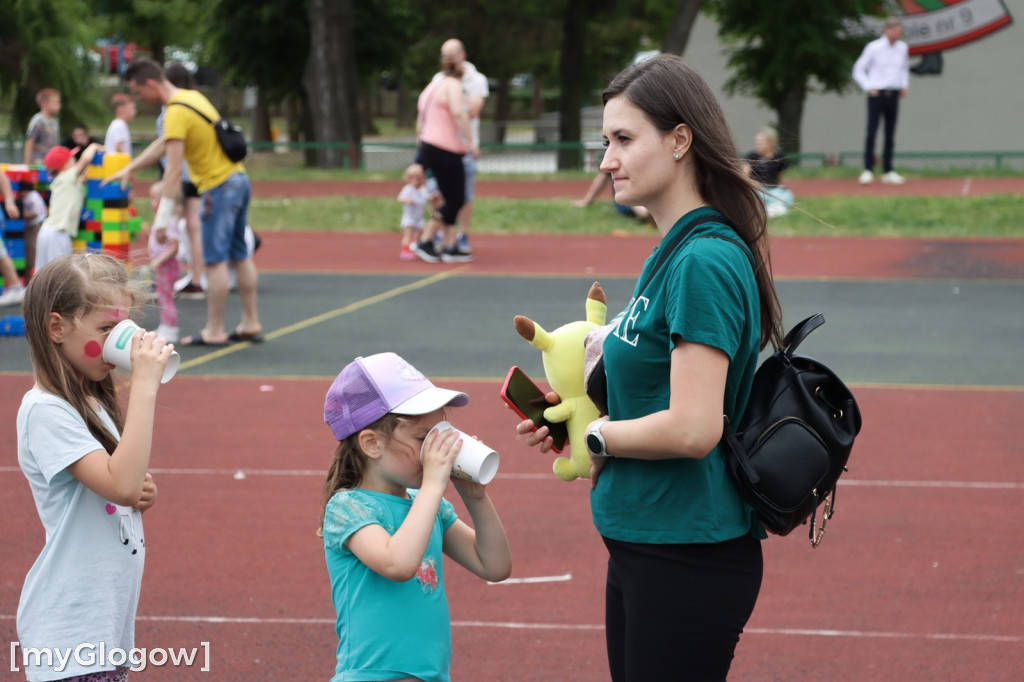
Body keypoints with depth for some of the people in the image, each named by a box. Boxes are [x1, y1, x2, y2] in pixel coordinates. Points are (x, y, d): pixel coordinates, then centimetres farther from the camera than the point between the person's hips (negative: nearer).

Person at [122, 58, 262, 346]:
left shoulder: (177, 112, -17)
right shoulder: (193, 96, 13)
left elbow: (174, 169, -21)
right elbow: (162, 145, 25)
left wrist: (163, 216, -19)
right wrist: (129, 168, 29)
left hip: (219, 187, -10)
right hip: (238, 179, 10)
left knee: (215, 260, -4)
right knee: (240, 256, 13)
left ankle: (214, 331, -1)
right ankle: (251, 324, 18)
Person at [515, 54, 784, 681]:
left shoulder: (705, 261, -20)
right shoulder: (672, 252, 11)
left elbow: (693, 429, -25)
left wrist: (593, 435, -11)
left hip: (688, 559, -10)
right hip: (642, 547, 10)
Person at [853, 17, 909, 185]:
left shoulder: (903, 48, 8)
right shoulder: (874, 48, -6)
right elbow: (858, 70, 0)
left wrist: (904, 86, 11)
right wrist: (869, 88, -10)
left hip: (893, 95, 5)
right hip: (877, 95, -5)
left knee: (890, 134, 7)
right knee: (872, 132, -11)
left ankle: (888, 172, 11)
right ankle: (867, 170, -9)